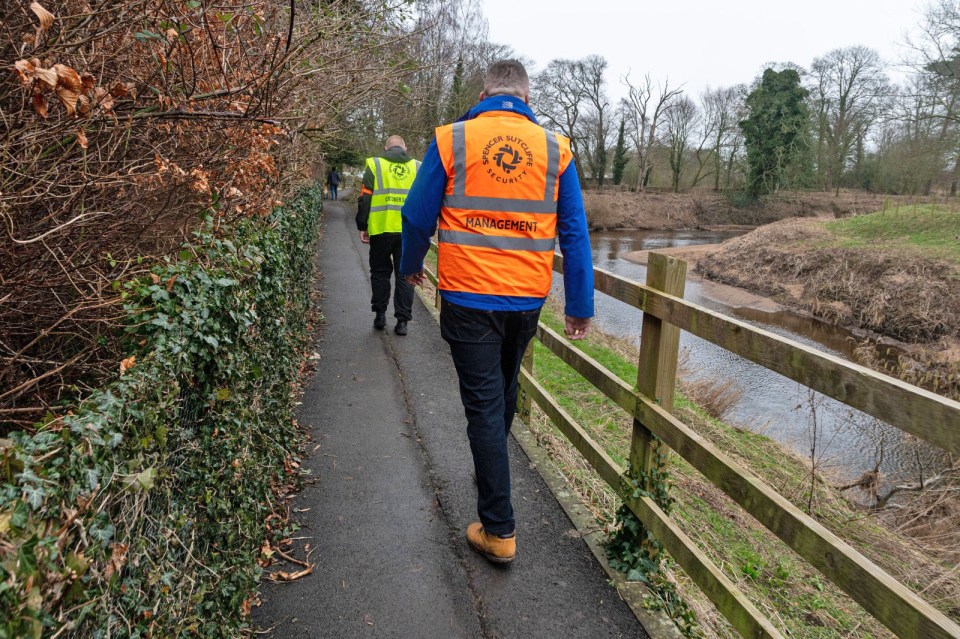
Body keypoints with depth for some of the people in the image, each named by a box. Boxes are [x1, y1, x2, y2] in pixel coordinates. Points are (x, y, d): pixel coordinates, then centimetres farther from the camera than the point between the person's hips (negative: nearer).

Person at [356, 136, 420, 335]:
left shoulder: (375, 164, 3)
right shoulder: (417, 167, 8)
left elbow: (365, 199, -1)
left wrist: (362, 227, 6)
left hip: (381, 229, -1)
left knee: (380, 272, 14)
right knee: (405, 274, 6)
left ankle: (380, 314, 19)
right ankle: (402, 320, 6)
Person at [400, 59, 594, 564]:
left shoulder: (451, 140, -4)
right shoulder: (555, 149, 2)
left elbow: (418, 217, 2)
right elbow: (574, 233, 1)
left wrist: (410, 266, 21)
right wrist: (580, 306, 6)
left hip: (468, 298, -3)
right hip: (528, 298, 3)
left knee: (483, 405, 4)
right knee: (505, 389, 24)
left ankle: (499, 530, 8)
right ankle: (489, 468, 49)